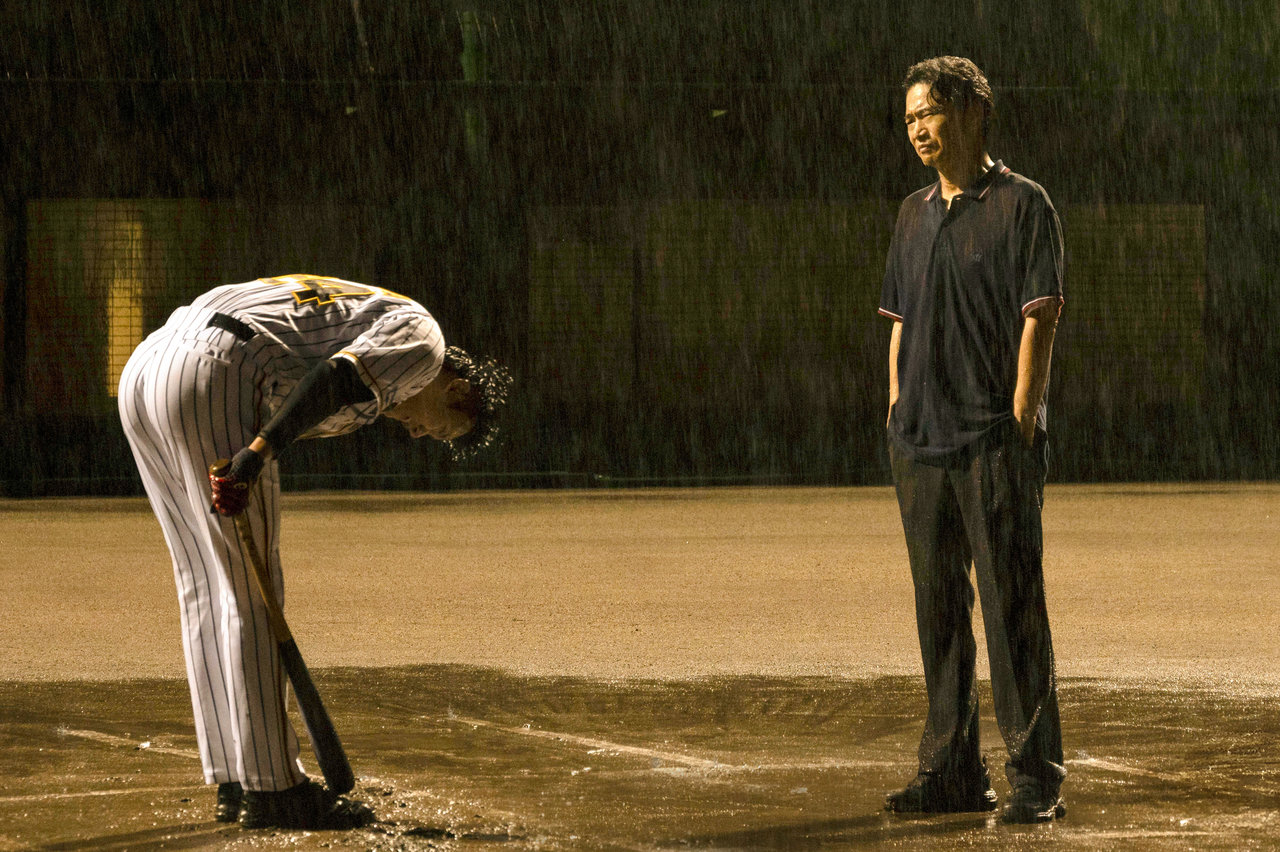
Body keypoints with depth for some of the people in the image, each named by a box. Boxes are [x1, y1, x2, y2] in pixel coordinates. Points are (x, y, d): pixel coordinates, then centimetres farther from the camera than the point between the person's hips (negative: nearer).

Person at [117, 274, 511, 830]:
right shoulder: (420, 336, 4)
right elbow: (336, 378, -14)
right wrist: (260, 452, -21)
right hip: (211, 376, -10)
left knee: (207, 592, 14)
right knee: (251, 592, -3)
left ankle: (234, 786, 19)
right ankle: (272, 791, -1)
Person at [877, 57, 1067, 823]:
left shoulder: (1022, 205, -4)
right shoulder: (916, 214, 16)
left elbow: (1040, 318, -8)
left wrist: (1021, 419, -14)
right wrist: (896, 414, 12)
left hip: (997, 442, -7)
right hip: (922, 443, 7)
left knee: (1014, 607, -7)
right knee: (939, 608, 9)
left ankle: (1037, 779, -4)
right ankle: (954, 773, 16)